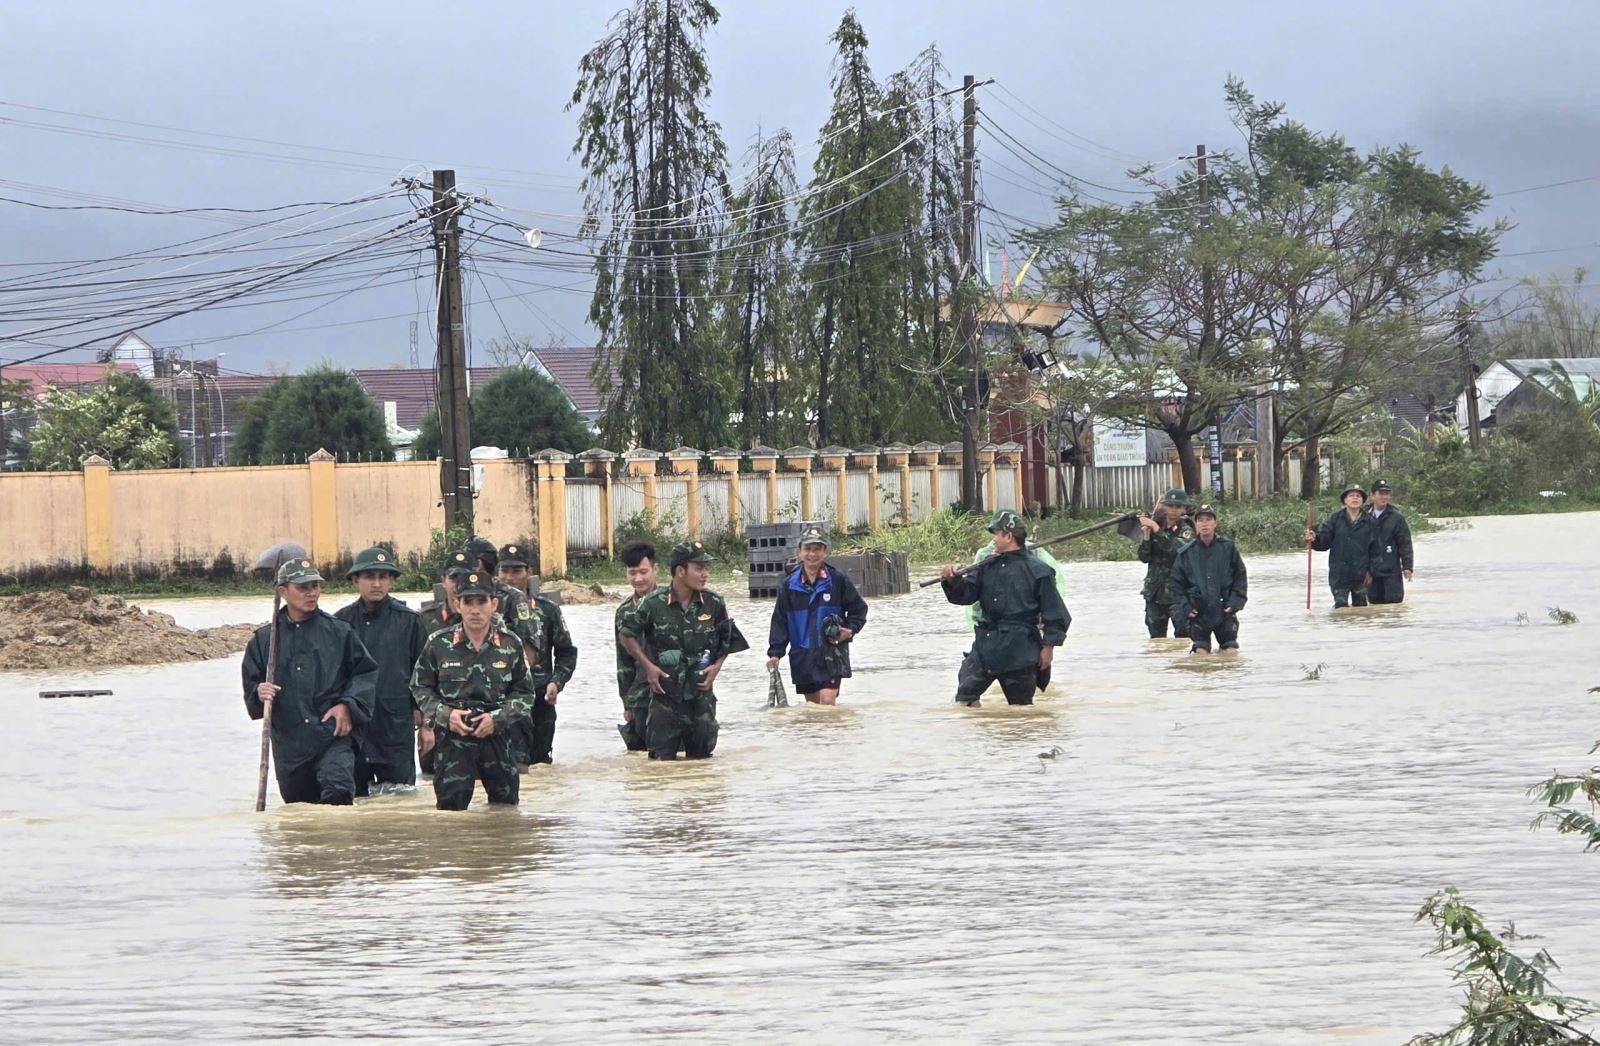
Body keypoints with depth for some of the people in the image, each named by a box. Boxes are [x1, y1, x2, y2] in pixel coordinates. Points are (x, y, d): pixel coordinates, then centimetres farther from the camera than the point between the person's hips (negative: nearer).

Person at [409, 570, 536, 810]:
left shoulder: (510, 644, 1)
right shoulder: (438, 643, -2)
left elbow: (525, 693, 5)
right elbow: (419, 687, 6)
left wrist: (497, 718, -11)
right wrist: (444, 714, -10)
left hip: (498, 736, 2)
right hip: (452, 737, -2)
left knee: (505, 801, 11)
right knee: (451, 806, -4)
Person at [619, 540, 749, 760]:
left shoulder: (714, 604, -1)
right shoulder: (654, 604, -9)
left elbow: (728, 641, 15)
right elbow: (628, 635, 4)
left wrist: (716, 667, 0)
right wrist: (648, 666, -4)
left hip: (701, 692, 2)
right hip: (664, 691, -2)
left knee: (701, 756, 8)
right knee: (662, 758, -1)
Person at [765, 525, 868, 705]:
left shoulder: (838, 580, -2)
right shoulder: (789, 584, 4)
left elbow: (858, 608, 8)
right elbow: (780, 621, 7)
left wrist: (850, 630, -8)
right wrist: (775, 653, 0)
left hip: (831, 654, -3)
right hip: (802, 655, 3)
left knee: (828, 701, -16)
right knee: (813, 705, 10)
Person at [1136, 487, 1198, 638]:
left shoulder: (1186, 531, -3)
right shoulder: (1157, 525, 9)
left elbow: (1177, 548, -24)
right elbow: (1145, 557, 5)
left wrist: (1156, 529, -25)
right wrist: (1147, 535, -10)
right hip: (1155, 592, 5)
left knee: (1183, 632, -15)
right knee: (1156, 636, 9)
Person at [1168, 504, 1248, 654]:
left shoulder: (1227, 548, -1)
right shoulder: (1187, 552, 0)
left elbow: (1240, 577, 4)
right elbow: (1176, 583, 6)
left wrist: (1235, 602, -6)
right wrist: (1185, 606, -4)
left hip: (1224, 613, 0)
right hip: (1198, 614, 0)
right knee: (1201, 653, -3)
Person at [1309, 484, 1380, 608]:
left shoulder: (1369, 522, 1)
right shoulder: (1335, 518, 1)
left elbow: (1374, 549, 2)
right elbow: (1324, 542, -3)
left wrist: (1370, 571, -3)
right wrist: (1315, 539, -25)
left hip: (1361, 575, 1)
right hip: (1339, 574, -1)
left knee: (1360, 607, 9)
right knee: (1341, 606, 1)